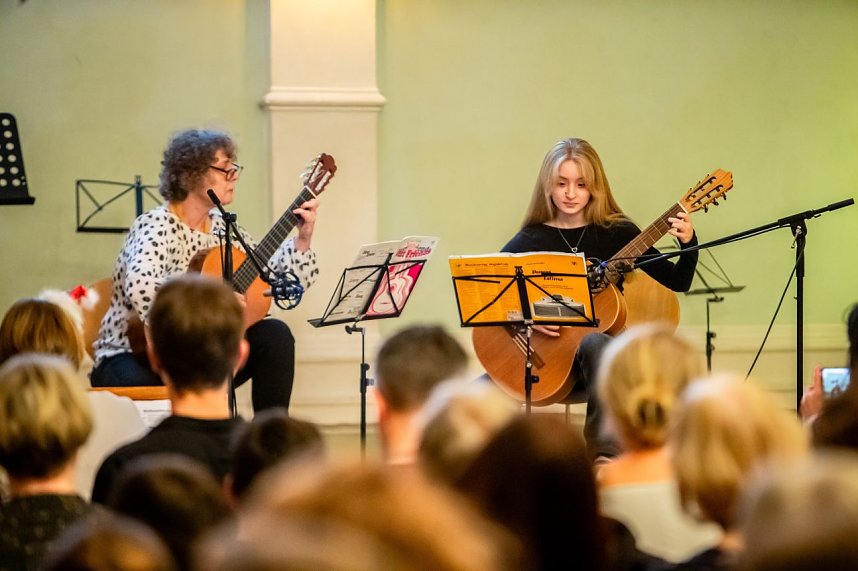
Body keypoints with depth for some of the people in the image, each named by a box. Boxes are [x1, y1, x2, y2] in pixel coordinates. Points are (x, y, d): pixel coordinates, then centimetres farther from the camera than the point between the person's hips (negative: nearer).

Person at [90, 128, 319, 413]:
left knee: (275, 334, -11)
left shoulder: (222, 227, 8)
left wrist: (303, 238, -1)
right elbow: (140, 289, -37)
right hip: (137, 357, -8)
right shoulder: (156, 227, -16)